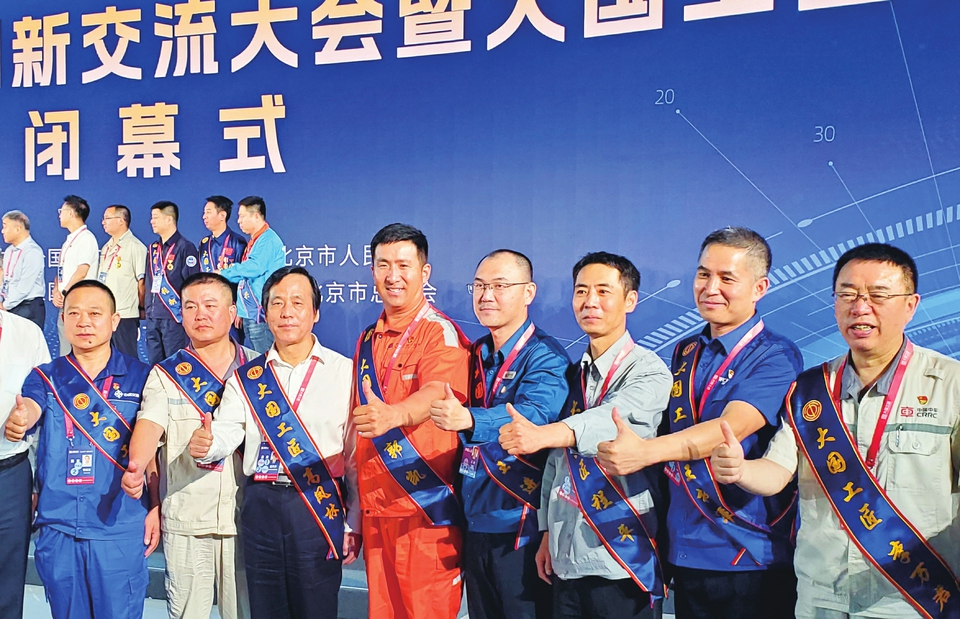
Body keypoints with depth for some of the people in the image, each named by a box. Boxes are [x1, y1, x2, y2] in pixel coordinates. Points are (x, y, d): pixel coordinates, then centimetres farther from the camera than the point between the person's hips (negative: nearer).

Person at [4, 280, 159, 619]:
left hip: (121, 528, -2)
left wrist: (155, 508, 0)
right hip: (57, 528, 2)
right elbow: (29, 407, -19)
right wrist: (17, 420, -42)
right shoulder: (45, 377, 4)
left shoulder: (139, 377, 0)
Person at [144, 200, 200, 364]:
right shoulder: (153, 248, 15)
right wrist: (148, 310, 14)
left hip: (174, 318, -7)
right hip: (153, 318, 7)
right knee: (154, 364, 10)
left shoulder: (185, 247, -6)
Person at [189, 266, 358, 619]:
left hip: (321, 508, -3)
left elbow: (356, 453, -1)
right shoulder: (246, 378, 10)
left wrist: (353, 524, -2)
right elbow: (227, 432, 0)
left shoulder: (344, 372, 0)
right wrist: (206, 445, -24)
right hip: (261, 506, 3)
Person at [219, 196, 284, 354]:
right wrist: (240, 310, 18)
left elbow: (255, 267, -25)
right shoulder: (254, 241, 18)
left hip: (261, 314, -10)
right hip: (250, 313, 10)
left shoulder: (268, 239, -12)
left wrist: (223, 273, -14)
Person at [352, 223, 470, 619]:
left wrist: (393, 414, -50)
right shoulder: (368, 341, 12)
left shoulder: (440, 332, -9)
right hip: (375, 509, 6)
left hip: (425, 511, -6)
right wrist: (353, 518, 15)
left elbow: (439, 391, -29)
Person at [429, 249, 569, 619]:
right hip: (474, 523, 7)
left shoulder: (544, 356, -11)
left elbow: (533, 415, -30)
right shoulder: (475, 355, 9)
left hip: (522, 526, -6)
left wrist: (469, 420, -45)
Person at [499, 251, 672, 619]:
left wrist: (542, 434, -45)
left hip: (623, 559, -5)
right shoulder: (572, 375, 11)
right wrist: (547, 532, 12)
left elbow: (616, 418, -29)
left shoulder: (647, 371, -8)